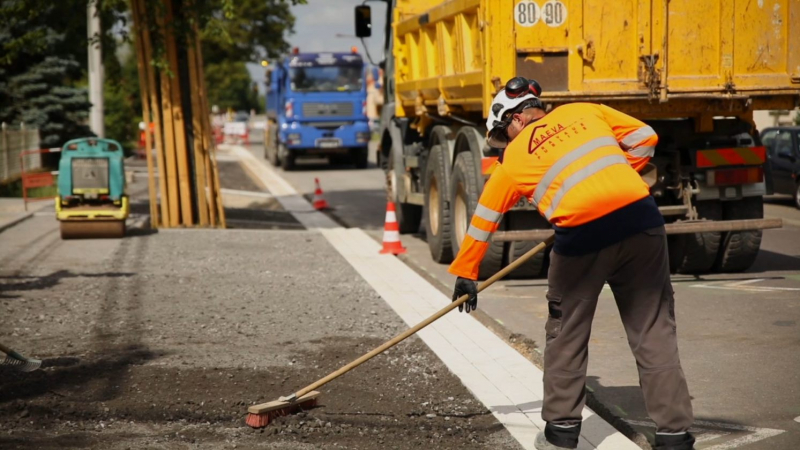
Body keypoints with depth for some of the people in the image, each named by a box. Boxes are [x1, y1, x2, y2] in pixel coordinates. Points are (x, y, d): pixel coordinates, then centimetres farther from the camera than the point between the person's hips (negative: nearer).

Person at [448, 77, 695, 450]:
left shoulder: (514, 158, 18)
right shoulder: (583, 112, 21)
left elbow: (484, 219, 27)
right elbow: (644, 138, 19)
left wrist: (465, 273, 37)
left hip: (582, 234, -2)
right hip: (639, 216, 2)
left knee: (566, 333, 19)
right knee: (654, 331, 9)